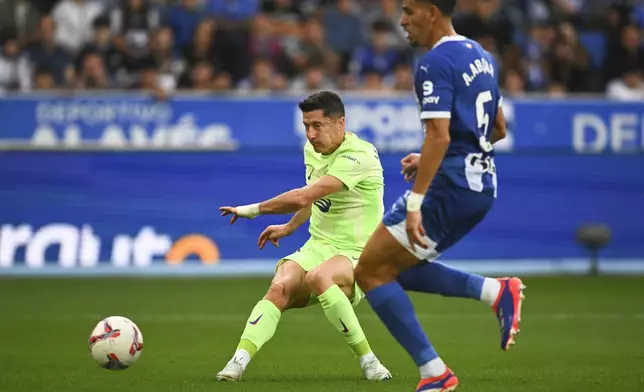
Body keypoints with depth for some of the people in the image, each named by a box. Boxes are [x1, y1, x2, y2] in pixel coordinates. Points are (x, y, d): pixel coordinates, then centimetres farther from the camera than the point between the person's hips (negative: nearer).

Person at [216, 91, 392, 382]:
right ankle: (239, 361, -35)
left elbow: (303, 197, -25)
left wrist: (254, 209, -16)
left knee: (319, 277, -39)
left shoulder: (358, 156, -20)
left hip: (357, 254, -7)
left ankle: (368, 361, -25)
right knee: (280, 287, -26)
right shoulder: (312, 148, 9)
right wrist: (289, 228, 27)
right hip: (318, 246, 7)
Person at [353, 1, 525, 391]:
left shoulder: (436, 63, -14)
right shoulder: (481, 56, 15)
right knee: (397, 268, 20)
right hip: (483, 183, 9)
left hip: (450, 186, -9)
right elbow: (498, 129, 22)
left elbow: (439, 136, -23)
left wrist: (415, 202, -25)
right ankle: (496, 291, 4)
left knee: (371, 271, -1)